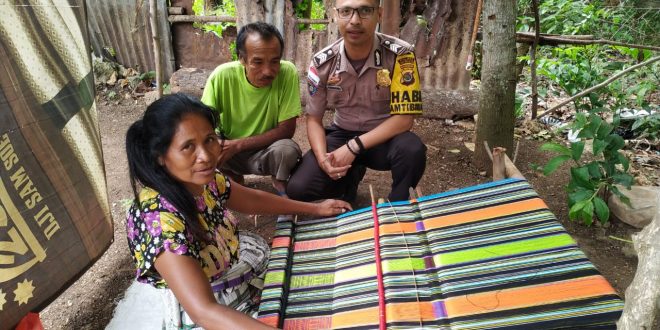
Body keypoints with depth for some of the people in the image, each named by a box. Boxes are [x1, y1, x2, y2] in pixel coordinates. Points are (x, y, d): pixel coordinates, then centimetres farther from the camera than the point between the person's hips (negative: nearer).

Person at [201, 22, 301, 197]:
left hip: (267, 151, -1)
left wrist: (237, 145, -26)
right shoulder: (222, 75, -21)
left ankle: (279, 185, 2)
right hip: (227, 150, 2)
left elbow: (286, 129, -19)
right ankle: (234, 180, 6)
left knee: (287, 148, -33)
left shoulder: (288, 73, -23)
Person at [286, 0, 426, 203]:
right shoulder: (322, 63, -12)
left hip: (384, 137, -2)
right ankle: (351, 175, 16)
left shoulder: (400, 55, -22)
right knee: (298, 189, -16)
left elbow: (403, 118, -21)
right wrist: (322, 158, -22)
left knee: (411, 150, -37)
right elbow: (314, 119, -2)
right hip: (341, 135, 2)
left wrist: (354, 147, -28)